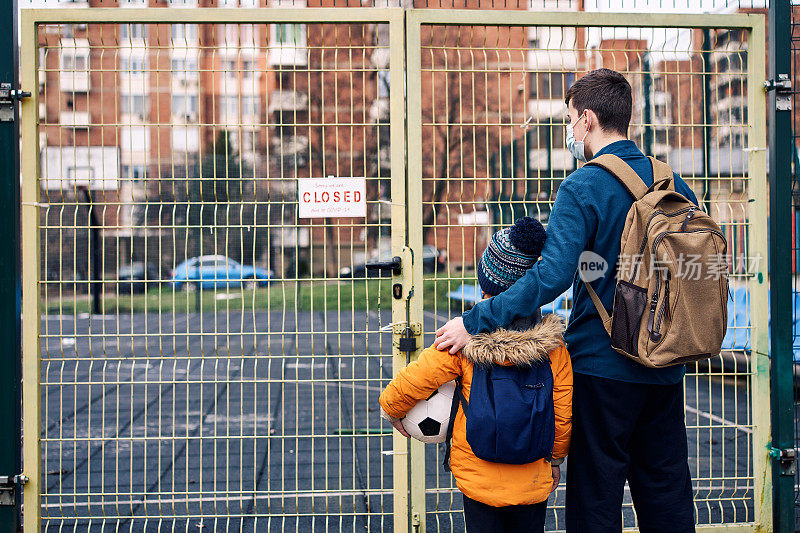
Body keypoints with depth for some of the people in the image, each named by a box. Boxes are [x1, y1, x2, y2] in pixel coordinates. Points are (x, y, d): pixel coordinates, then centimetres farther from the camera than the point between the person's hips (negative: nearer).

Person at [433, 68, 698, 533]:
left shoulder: (583, 188, -14)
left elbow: (551, 277, -24)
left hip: (603, 366, -6)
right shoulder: (675, 185, 6)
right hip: (666, 370, 6)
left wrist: (475, 322, -20)